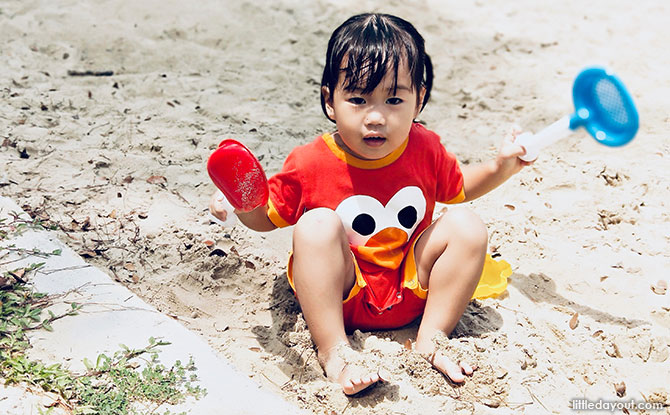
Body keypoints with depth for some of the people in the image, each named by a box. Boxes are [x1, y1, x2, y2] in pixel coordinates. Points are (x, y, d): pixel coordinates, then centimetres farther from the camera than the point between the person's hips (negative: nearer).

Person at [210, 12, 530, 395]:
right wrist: (241, 203, -22)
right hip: (342, 293, -3)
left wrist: (500, 167, 4)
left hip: (412, 289, 3)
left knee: (468, 226, -14)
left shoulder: (425, 149, -3)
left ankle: (432, 338, -8)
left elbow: (459, 187, 18)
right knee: (317, 224, -30)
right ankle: (333, 349, -26)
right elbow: (269, 216, -1)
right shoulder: (311, 163, -14)